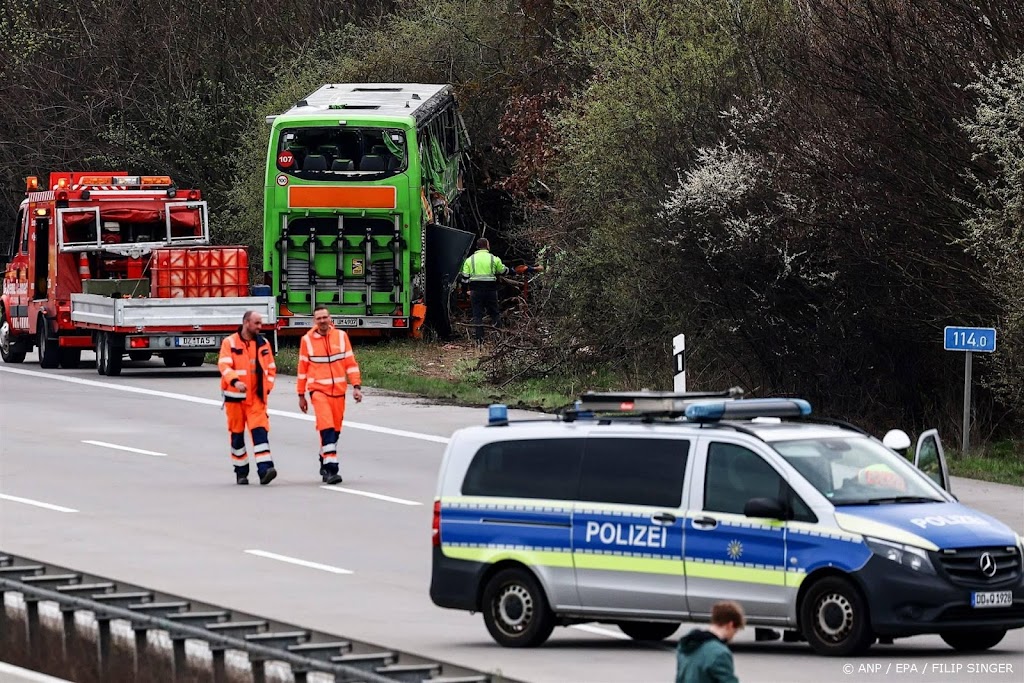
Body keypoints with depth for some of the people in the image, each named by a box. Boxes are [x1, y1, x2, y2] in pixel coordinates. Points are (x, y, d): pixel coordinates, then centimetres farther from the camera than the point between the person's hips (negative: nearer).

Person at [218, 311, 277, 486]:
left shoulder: (263, 344, 10)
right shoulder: (230, 343, -3)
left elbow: (271, 368, 18)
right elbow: (224, 365, -16)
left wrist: (267, 387, 4)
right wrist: (235, 381, -32)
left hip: (256, 397, 2)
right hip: (235, 396, -2)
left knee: (260, 430, -12)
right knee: (237, 433, 7)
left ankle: (265, 469, -21)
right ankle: (241, 472, 19)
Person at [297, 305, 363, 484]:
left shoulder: (341, 336, 5)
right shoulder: (307, 340, 1)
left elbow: (350, 363, 8)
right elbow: (302, 368, 8)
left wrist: (356, 386, 0)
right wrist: (301, 395, 10)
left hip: (338, 390, 3)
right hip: (318, 390, -3)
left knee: (335, 429, 11)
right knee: (327, 427, -17)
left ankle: (325, 462, 29)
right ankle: (331, 468, -22)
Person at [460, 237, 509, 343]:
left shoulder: (470, 260, 4)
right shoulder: (494, 259, 1)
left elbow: (465, 277, 2)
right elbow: (503, 271, 14)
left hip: (475, 290, 1)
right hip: (490, 290, 0)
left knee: (477, 314, 4)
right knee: (494, 313, 11)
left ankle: (480, 339, -2)